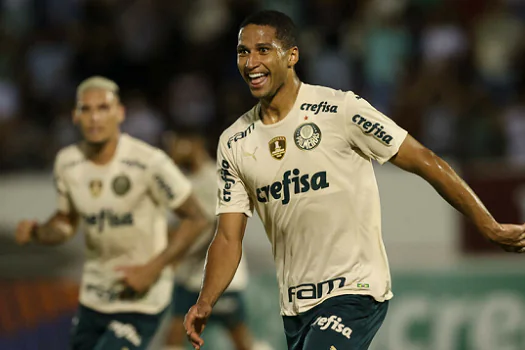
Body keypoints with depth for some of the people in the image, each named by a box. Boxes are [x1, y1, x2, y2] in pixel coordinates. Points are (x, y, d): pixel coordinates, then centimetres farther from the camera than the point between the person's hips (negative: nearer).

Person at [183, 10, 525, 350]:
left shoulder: (340, 110, -10)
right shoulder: (234, 143, 5)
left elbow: (424, 162, -8)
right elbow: (228, 238, 5)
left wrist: (490, 227, -8)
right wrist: (205, 303, -12)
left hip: (354, 293, -6)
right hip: (295, 308, 6)